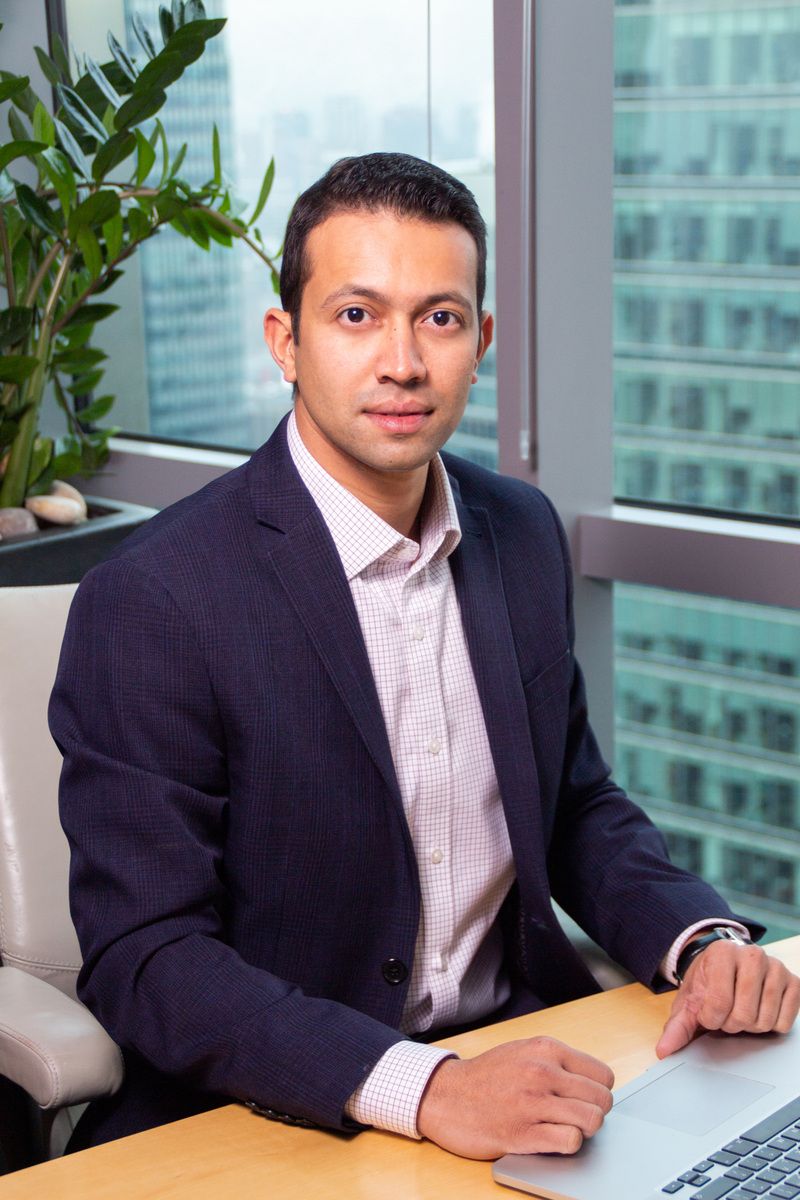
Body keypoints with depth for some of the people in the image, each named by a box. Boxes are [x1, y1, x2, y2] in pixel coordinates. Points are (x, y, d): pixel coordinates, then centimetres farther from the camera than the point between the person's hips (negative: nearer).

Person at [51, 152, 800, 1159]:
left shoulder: (524, 533, 5)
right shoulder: (153, 602, -15)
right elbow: (143, 961, -17)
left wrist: (702, 939, -3)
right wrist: (423, 1087, -29)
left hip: (522, 1060, 5)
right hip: (279, 1117, -4)